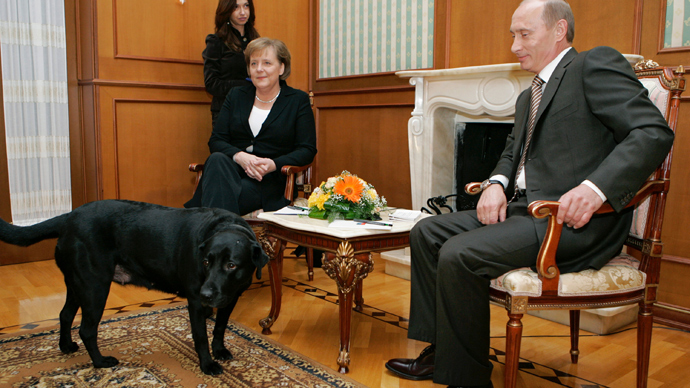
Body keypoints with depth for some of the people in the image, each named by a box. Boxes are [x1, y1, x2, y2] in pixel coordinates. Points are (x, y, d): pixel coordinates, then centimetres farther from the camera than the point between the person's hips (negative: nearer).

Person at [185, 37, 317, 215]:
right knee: (217, 159, -34)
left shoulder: (298, 100, 7)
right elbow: (215, 140, 8)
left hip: (271, 180, -3)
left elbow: (307, 150, 1)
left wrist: (273, 164, -17)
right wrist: (239, 156, -15)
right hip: (232, 170, 4)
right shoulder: (236, 96, 16)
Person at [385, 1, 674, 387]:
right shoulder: (528, 97, 24)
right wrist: (496, 184, 1)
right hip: (525, 209, 10)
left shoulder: (596, 65, -3)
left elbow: (655, 132, -14)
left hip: (575, 220, -9)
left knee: (459, 254, -26)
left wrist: (595, 188, -28)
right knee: (426, 233, 4)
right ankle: (440, 352, 7)